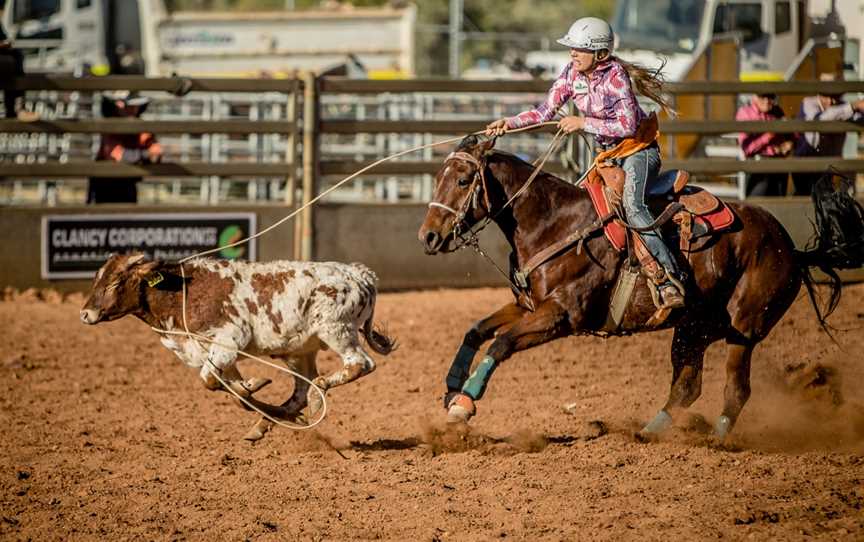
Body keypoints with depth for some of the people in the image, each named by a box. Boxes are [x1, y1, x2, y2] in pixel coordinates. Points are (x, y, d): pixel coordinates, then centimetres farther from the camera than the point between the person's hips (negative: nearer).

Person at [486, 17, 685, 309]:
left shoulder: (615, 76, -22)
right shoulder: (572, 74, -2)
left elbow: (627, 126, -25)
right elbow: (546, 111, 0)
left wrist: (583, 123, -28)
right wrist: (509, 123, -14)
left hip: (639, 148, -8)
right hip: (607, 153, 9)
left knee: (632, 206, -30)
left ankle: (670, 278, -34)